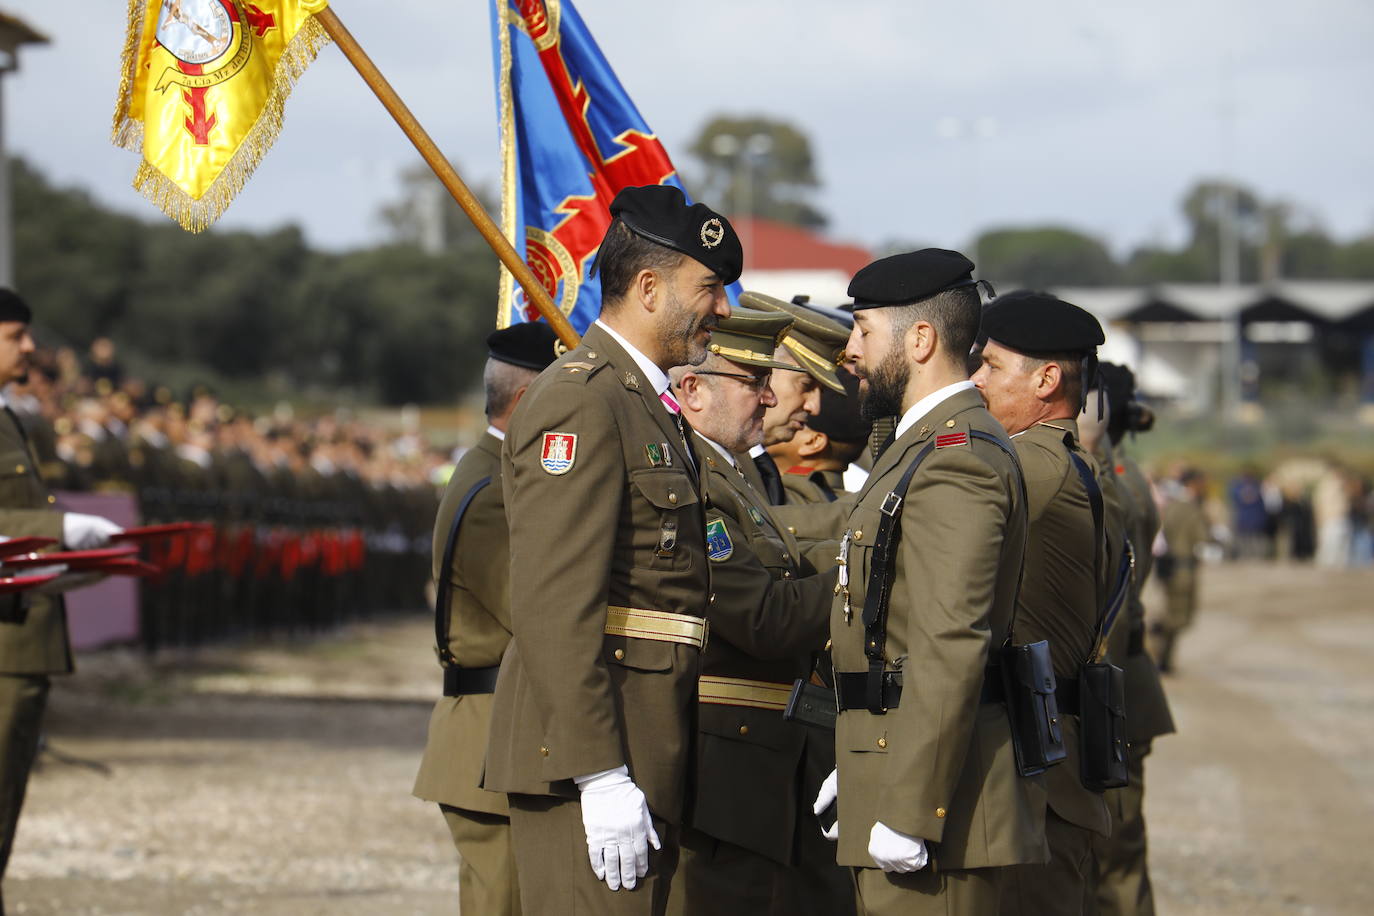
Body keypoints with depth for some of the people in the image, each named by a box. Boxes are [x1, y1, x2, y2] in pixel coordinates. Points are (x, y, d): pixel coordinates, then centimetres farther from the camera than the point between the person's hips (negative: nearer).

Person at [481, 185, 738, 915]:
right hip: (587, 753, -10)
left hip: (636, 754, 10)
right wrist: (600, 776, -24)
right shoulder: (579, 400, -13)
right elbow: (553, 607, -20)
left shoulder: (646, 403, 20)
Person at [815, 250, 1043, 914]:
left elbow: (951, 649, -22)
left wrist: (906, 811, -24)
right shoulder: (927, 444, 19)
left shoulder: (956, 458, -15)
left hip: (934, 798, -11)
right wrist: (861, 769, 22)